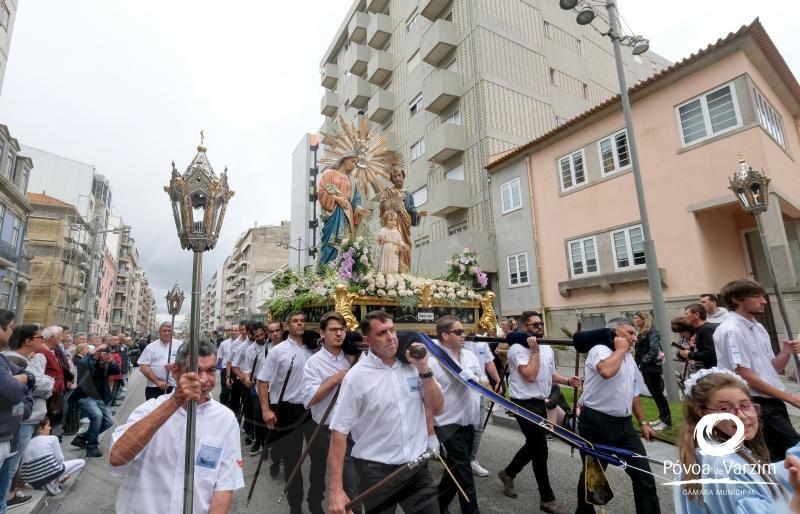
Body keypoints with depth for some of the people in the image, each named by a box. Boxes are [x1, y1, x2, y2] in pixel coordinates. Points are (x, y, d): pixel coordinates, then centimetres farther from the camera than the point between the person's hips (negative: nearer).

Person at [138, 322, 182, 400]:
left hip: (175, 387, 0)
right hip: (154, 388, 0)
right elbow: (143, 367, -3)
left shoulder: (180, 345, 4)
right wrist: (157, 382, -12)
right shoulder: (151, 347, 4)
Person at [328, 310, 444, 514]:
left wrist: (424, 369, -14)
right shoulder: (356, 376, -13)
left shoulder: (414, 366, -2)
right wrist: (336, 490, -14)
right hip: (377, 471, -3)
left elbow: (437, 409, -2)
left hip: (417, 467, 3)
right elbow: (339, 431, -12)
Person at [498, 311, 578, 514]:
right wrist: (535, 351, -22)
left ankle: (508, 473, 41)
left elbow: (551, 373, 18)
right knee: (540, 449, 0)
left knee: (533, 445, 19)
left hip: (540, 403, 9)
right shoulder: (518, 348, -18)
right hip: (525, 404, -9)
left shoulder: (547, 349, 9)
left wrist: (567, 381, 0)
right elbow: (530, 375, -27)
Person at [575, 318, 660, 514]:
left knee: (643, 474, 6)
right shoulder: (600, 350, -14)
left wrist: (643, 423, 20)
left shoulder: (630, 358, 14)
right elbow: (606, 371, -37)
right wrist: (620, 349, -20)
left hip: (623, 424, 7)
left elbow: (633, 393, 22)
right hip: (597, 424, -7)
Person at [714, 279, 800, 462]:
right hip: (756, 404, -9)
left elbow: (773, 369, 16)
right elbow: (746, 376, -18)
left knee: (780, 454, 14)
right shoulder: (731, 331, -17)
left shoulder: (758, 327, 12)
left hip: (773, 402, 9)